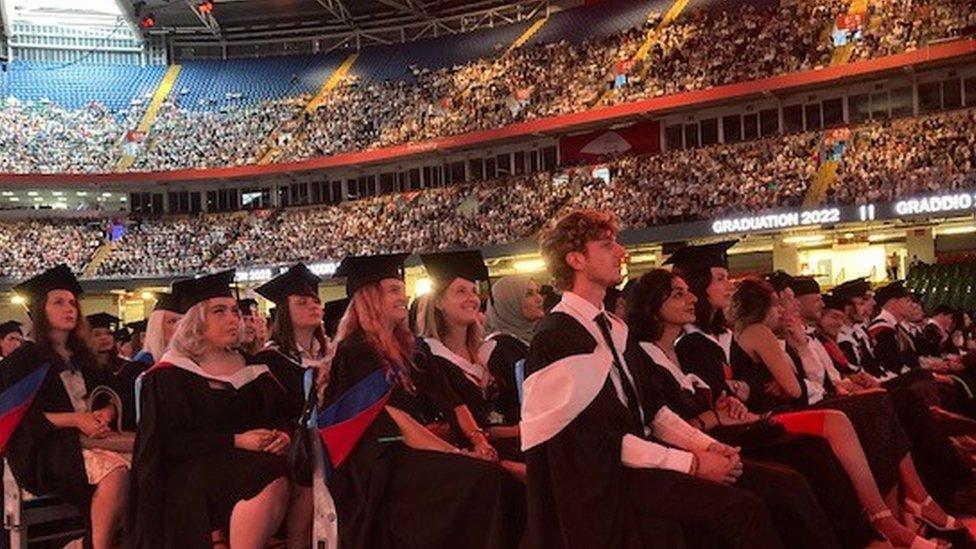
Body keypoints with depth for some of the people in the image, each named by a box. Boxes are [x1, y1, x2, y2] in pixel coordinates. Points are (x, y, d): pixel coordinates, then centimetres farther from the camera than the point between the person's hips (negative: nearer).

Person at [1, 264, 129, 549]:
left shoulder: (82, 357, 19)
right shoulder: (25, 359, 1)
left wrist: (106, 413, -4)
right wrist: (74, 420, -14)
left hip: (88, 440, 6)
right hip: (47, 448, -6)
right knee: (115, 470, -34)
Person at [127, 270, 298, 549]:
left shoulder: (249, 367, 16)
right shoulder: (170, 375, 0)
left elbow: (282, 416, 16)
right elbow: (168, 442, -9)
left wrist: (282, 435, -9)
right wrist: (235, 441, -17)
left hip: (254, 461, 5)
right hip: (194, 474, -5)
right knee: (272, 481, -34)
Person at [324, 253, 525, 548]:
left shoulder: (398, 349, 20)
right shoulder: (356, 351, -5)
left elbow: (419, 418, 15)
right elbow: (393, 420, -12)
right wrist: (454, 453, -15)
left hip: (403, 457, 8)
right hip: (378, 471, -8)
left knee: (498, 479, -17)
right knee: (485, 479, -28)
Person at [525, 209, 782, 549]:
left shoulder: (613, 327, 14)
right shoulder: (558, 337, -15)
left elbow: (648, 406, 13)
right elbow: (600, 438, -18)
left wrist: (705, 445, -2)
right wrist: (692, 463, -17)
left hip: (640, 453, 8)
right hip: (605, 477, -8)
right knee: (743, 511, -20)